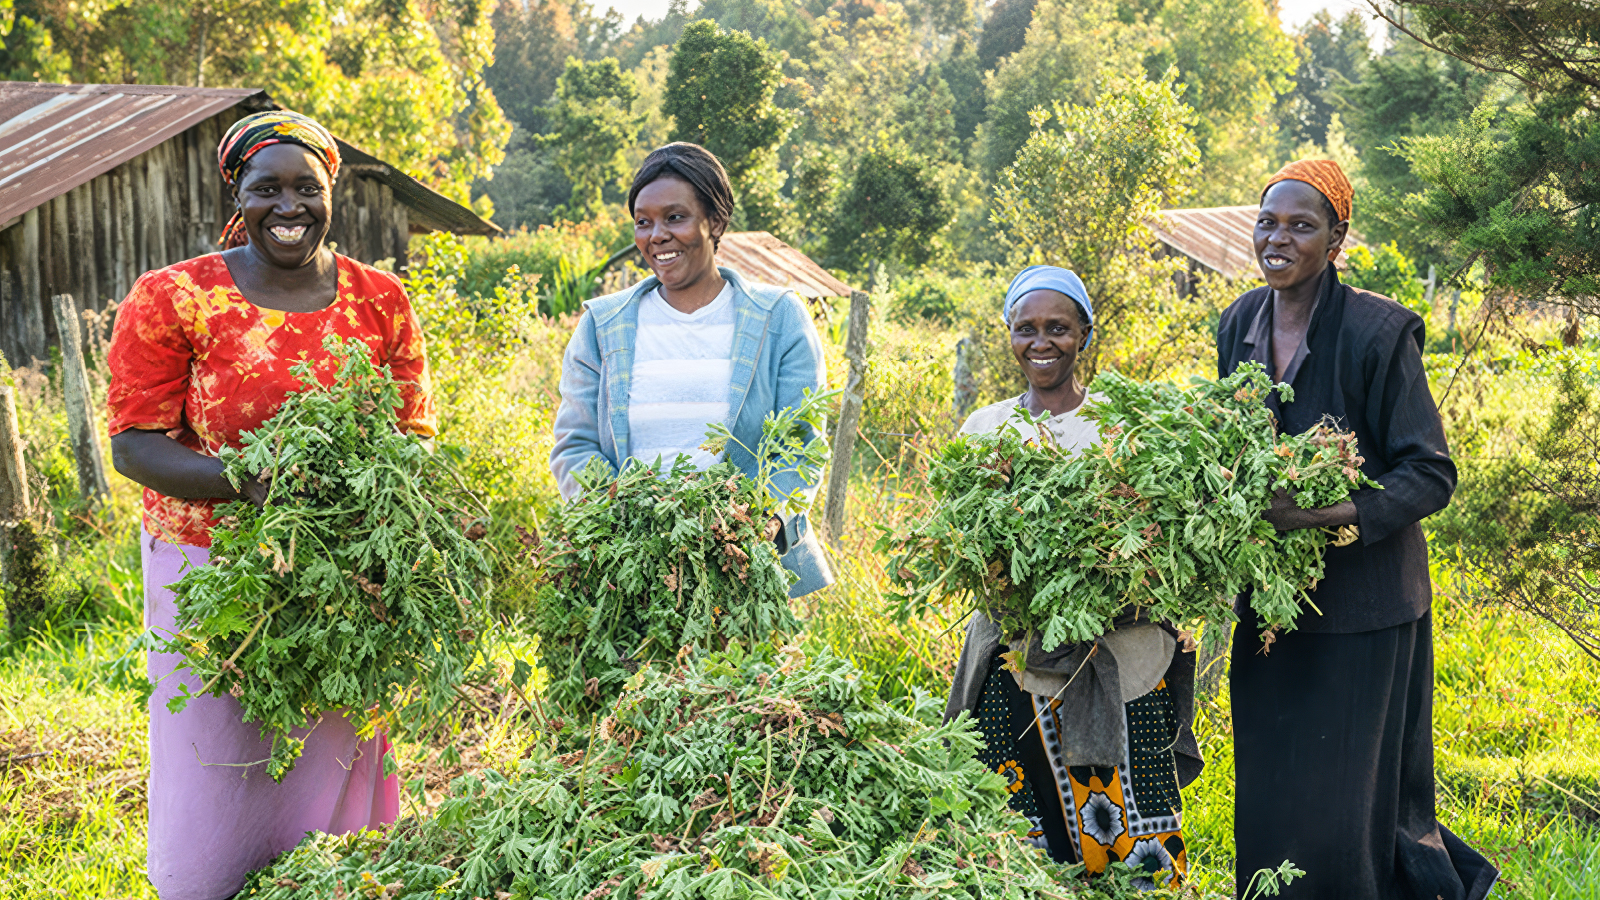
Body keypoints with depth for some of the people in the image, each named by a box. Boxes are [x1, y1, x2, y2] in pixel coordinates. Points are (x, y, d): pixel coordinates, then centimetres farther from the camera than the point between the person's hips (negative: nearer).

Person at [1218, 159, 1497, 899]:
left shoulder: (1378, 331, -15)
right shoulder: (1239, 324, 4)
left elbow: (1431, 474, -14)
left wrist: (1336, 514, -28)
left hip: (1360, 604, -5)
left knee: (1338, 805, -1)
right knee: (1265, 801, 12)